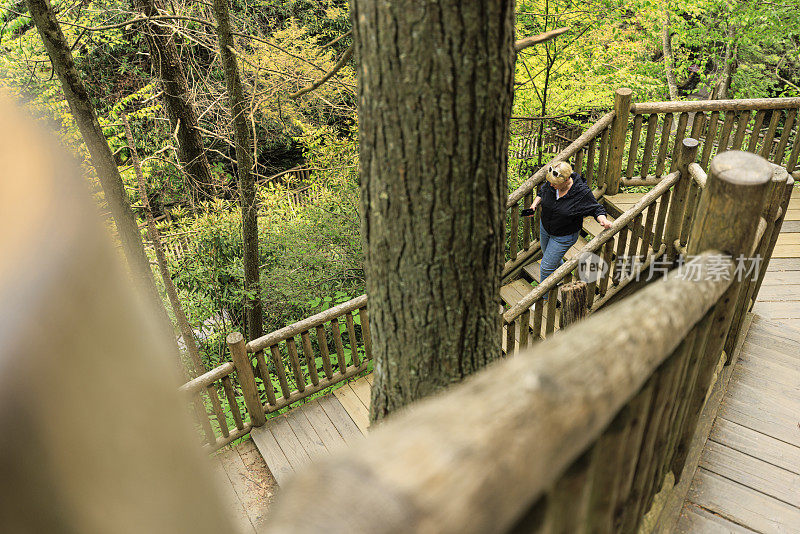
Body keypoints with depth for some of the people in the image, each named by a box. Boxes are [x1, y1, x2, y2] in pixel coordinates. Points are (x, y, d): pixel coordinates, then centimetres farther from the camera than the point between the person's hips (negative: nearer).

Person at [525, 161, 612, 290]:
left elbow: (596, 209, -14)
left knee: (547, 267, -1)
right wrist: (535, 204, -10)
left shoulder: (583, 193, -29)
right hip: (545, 227, 6)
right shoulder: (550, 184, -17)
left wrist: (603, 220, -34)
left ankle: (543, 297, 20)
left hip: (563, 236, -5)